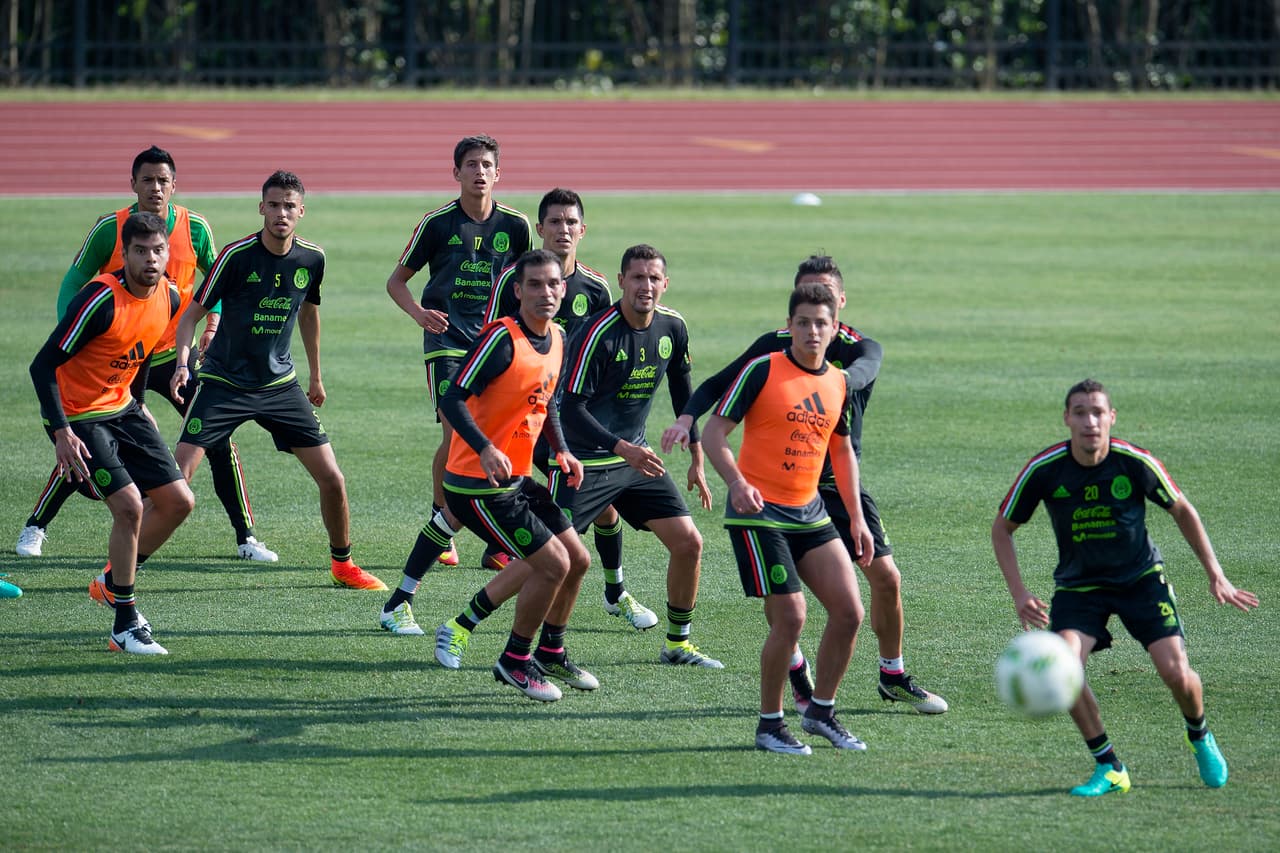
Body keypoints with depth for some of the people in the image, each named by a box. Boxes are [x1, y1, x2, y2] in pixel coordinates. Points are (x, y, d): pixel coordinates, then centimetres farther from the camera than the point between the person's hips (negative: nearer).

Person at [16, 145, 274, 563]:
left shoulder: (194, 228, -7)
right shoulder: (110, 228, -12)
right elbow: (74, 284, -3)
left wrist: (213, 320, -9)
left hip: (174, 355, 1)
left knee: (218, 440, -7)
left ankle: (245, 536, 3)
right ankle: (35, 528, 15)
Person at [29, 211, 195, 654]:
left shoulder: (170, 297, -4)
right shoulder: (102, 299, -27)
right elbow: (43, 366, -24)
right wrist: (62, 432, -30)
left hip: (122, 410, 8)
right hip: (78, 416, -8)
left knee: (178, 501, 4)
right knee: (129, 505, -19)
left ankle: (113, 582, 25)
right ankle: (125, 625, -5)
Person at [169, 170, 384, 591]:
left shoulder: (312, 259, -3)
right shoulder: (237, 256, -16)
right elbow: (193, 313, -11)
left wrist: (316, 376, 25)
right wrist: (183, 361, -27)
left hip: (280, 383, 4)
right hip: (223, 381, -4)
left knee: (332, 479, 0)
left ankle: (342, 563, 22)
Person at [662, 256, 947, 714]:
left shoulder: (862, 349, -7)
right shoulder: (775, 345, -3)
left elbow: (862, 373, -32)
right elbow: (719, 384, 2)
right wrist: (686, 418, -18)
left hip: (840, 482, 1)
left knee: (886, 577, -4)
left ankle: (893, 677, 16)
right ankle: (798, 678, 10)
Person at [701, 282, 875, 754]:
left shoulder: (839, 383, 9)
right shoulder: (763, 371, -10)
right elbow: (714, 432, -11)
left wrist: (856, 518, 17)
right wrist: (737, 483, -27)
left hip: (809, 512, 6)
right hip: (759, 513, -6)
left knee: (849, 611, -2)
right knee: (790, 618, -12)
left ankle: (821, 711, 16)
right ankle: (770, 725, 5)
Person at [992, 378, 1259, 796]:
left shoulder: (1136, 463, -18)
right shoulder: (1045, 469, -17)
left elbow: (1182, 511, 0)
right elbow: (1002, 528, -2)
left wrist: (1215, 574, -1)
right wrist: (1019, 593, -12)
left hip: (1141, 577, 0)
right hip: (1079, 585, 1)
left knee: (1176, 674, -15)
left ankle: (1200, 737, 22)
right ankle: (1108, 768, -8)